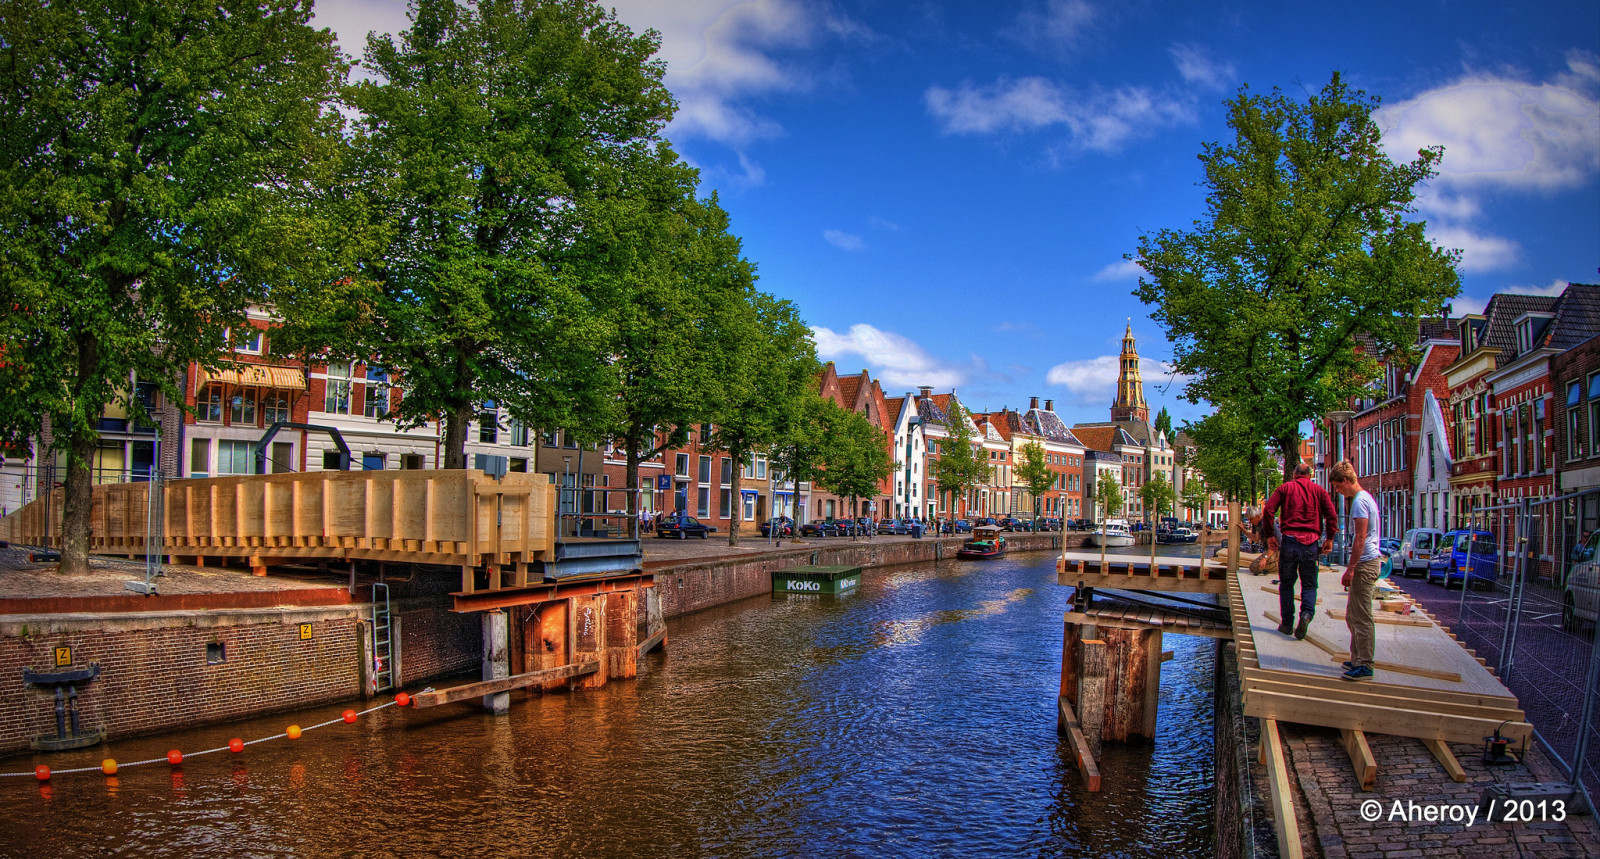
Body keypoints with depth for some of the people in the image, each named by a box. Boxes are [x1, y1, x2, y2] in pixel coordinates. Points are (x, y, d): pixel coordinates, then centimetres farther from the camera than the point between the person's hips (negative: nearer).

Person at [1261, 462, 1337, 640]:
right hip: (1310, 543, 0)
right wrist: (1329, 539, 6)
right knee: (1309, 585, 10)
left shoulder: (1285, 488, 8)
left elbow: (1268, 510, -3)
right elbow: (1331, 515, -2)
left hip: (1289, 540, 0)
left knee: (1286, 584, 11)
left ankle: (1287, 624, 12)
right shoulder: (1319, 491, 9)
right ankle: (1307, 614, -16)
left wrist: (1270, 535, 4)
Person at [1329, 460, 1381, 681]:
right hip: (1369, 561, 11)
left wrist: (1350, 569, -19)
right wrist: (1353, 568, 23)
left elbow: (1360, 539, -20)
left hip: (1364, 563, -11)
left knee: (1362, 617, -6)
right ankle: (1357, 660, 23)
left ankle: (1364, 666, -2)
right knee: (1353, 615, 16)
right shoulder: (1367, 498, 17)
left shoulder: (1360, 501, -15)